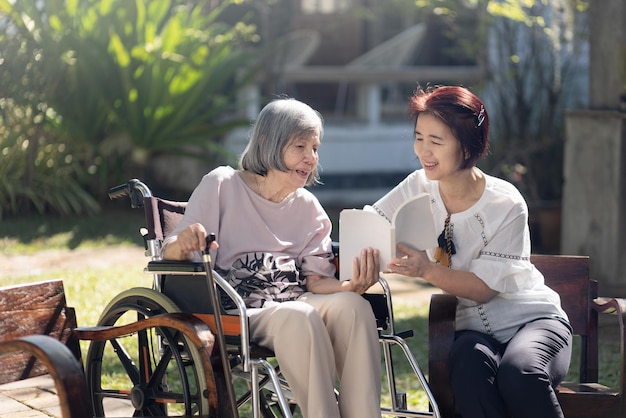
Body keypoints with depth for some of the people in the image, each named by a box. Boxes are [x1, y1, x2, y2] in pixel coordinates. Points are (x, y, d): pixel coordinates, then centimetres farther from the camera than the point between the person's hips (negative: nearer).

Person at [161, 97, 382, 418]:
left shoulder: (309, 207, 15)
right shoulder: (222, 185, 2)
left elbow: (316, 279, 7)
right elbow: (170, 253, -4)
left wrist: (350, 286, -16)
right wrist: (183, 244, -30)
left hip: (295, 303, 5)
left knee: (351, 305, -28)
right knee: (300, 316, -36)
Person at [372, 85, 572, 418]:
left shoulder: (505, 206, -13)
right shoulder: (419, 187, -2)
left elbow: (485, 287, -16)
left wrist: (426, 270, -33)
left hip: (532, 318, -2)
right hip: (475, 328, 2)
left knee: (519, 372, -36)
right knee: (470, 369, -35)